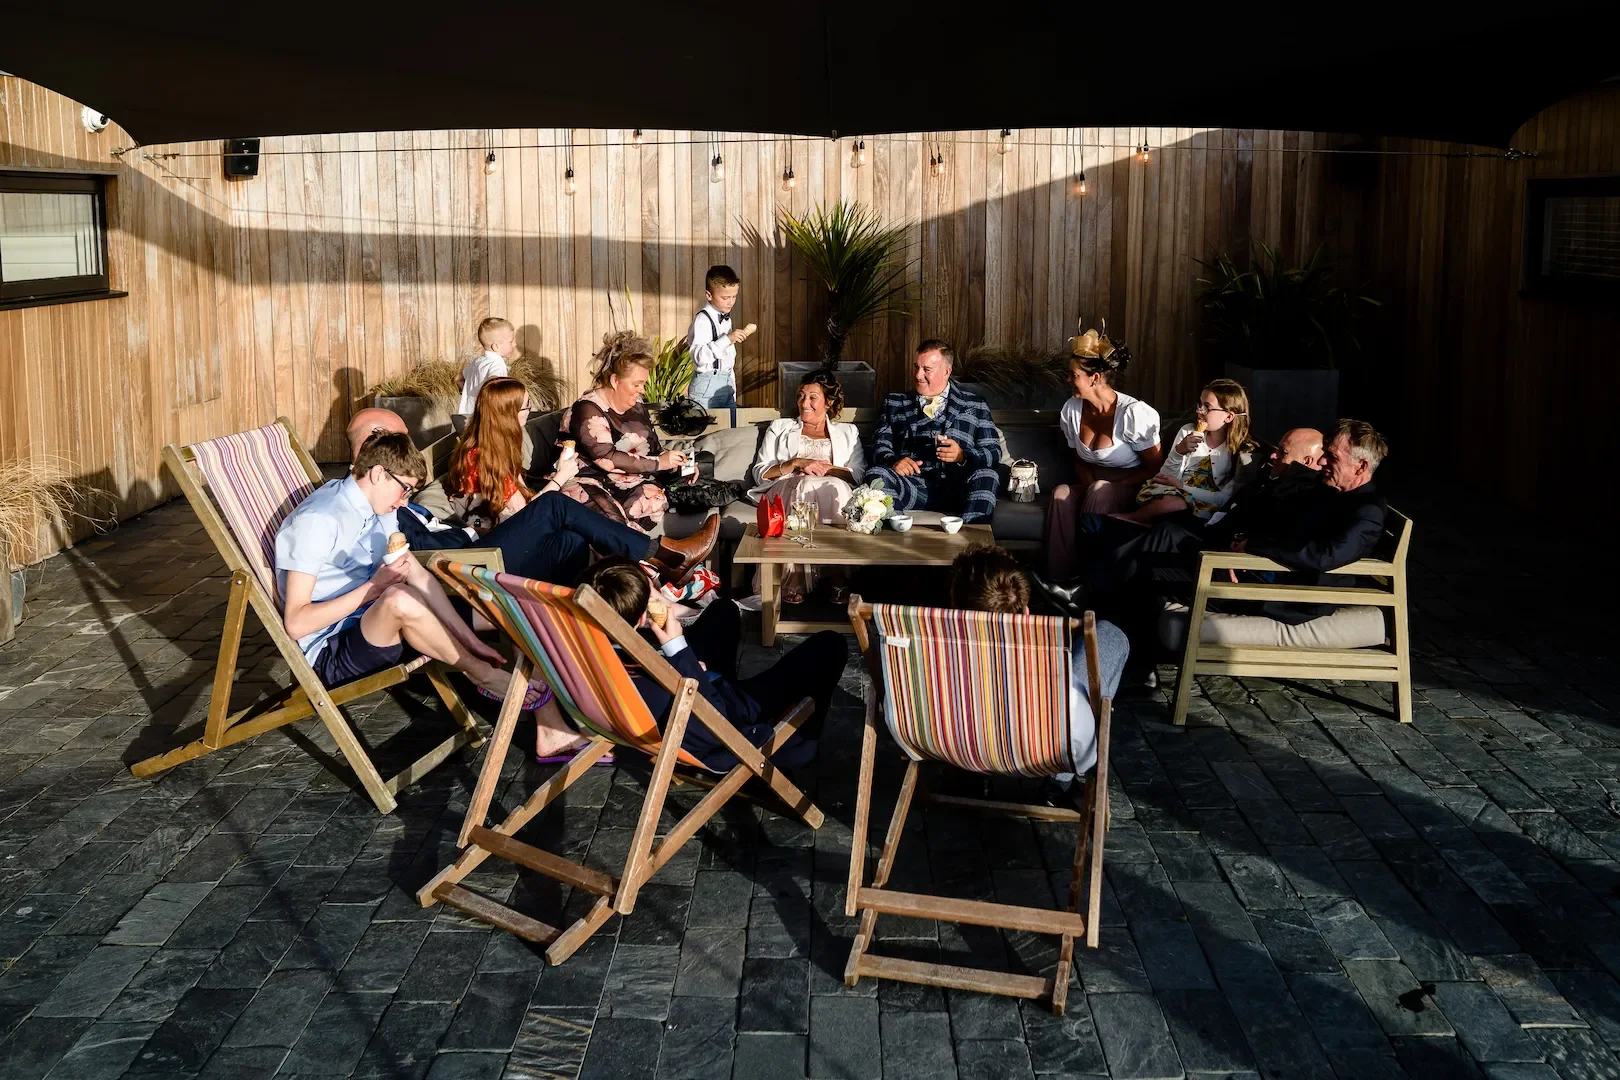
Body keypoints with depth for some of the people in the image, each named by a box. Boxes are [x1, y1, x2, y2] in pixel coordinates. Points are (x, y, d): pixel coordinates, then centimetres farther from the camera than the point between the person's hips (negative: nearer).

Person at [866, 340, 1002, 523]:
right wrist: (894, 461, -11)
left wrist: (963, 456, -11)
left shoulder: (974, 405, 17)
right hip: (912, 484, 1)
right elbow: (880, 446, 13)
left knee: (987, 476, -33)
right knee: (876, 474, -29)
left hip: (957, 487, -1)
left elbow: (994, 451, 10)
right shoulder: (895, 403, 22)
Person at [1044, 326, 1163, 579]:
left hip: (1133, 489, -5)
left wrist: (1113, 488, -19)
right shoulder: (1072, 409, -2)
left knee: (1100, 492, -36)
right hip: (1093, 486, 5)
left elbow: (1157, 469, -11)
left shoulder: (1134, 414, -19)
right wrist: (1089, 487, -9)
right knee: (1061, 493, -28)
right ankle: (1058, 579, -29)